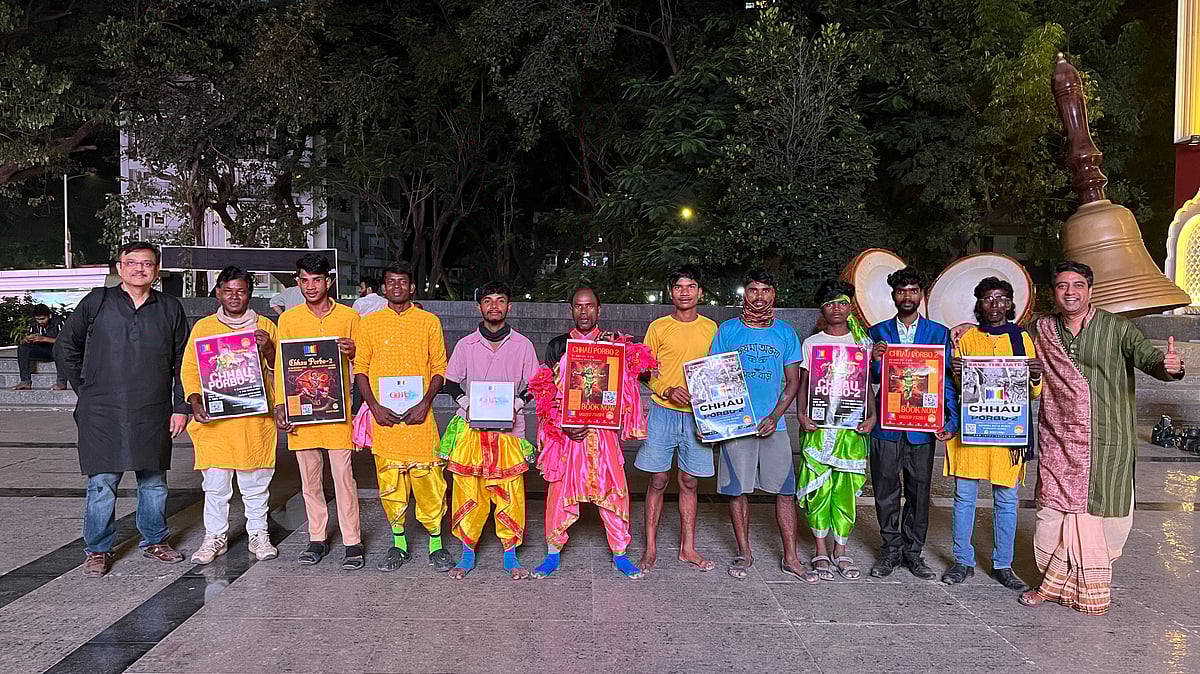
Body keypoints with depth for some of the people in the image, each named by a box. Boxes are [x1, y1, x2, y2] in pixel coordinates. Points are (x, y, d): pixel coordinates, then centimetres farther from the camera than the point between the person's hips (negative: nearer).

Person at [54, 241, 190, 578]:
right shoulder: (96, 302, 3)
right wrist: (86, 390, 5)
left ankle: (154, 541, 25)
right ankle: (97, 550, 14)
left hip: (153, 413, 2)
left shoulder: (170, 308, 8)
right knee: (102, 482, 0)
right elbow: (65, 348, 10)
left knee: (154, 481, 10)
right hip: (102, 413, -2)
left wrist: (181, 407, 3)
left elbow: (182, 362, 9)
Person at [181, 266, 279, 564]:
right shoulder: (203, 327, 9)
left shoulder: (264, 326, 9)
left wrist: (268, 349, -11)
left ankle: (258, 534, 18)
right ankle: (215, 537, 16)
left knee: (255, 482, 6)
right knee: (215, 483, 3)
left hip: (255, 417, 0)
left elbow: (278, 371, 9)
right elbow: (190, 370, 7)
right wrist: (196, 404, -7)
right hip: (214, 418, 0)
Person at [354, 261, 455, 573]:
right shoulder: (369, 323, 9)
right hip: (384, 416, 2)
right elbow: (360, 368, 8)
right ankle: (399, 544, 19)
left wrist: (425, 403, -9)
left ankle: (436, 543, 11)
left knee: (428, 480, -2)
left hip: (418, 415, -1)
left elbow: (439, 368, 5)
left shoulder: (429, 322, 6)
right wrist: (374, 406, -5)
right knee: (389, 482, 6)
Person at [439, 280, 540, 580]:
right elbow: (451, 383, 10)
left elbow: (532, 386, 9)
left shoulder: (522, 345, 5)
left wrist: (514, 405, -9)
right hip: (470, 428, 1)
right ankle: (468, 552, 15)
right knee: (468, 491, 1)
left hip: (508, 428, 0)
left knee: (510, 493, -1)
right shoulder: (465, 345, 7)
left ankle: (510, 554, 12)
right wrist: (468, 405, -8)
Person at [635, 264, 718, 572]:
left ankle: (688, 548, 18)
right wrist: (667, 391, -15)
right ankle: (650, 549, 10)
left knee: (689, 482, 8)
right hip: (663, 412, -2)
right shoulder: (658, 327, 1)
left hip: (698, 415, 2)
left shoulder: (710, 328, 9)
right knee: (658, 481, 1)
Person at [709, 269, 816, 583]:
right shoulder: (727, 330, 4)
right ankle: (744, 553, 20)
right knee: (737, 489, 5)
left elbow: (793, 382, 6)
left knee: (785, 490, 2)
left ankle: (790, 557, 13)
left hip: (773, 424, 1)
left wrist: (774, 416, -7)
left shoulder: (785, 333, 7)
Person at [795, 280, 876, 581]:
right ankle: (821, 551, 10)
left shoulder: (862, 342, 11)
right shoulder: (811, 343, 8)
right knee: (819, 487, -2)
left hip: (852, 425, 1)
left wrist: (871, 415, -5)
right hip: (819, 425, -1)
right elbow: (803, 384, 6)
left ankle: (841, 551, 14)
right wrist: (802, 414, -9)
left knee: (847, 489, 2)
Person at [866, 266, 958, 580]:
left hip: (922, 427, 0)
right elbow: (873, 379, 5)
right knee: (885, 492, 6)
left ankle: (913, 551, 22)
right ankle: (891, 550, 20)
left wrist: (951, 421, -8)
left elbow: (947, 379, 3)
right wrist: (876, 361, -17)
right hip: (886, 425, 0)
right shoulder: (878, 332, 7)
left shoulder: (938, 333, 6)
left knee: (919, 492, 8)